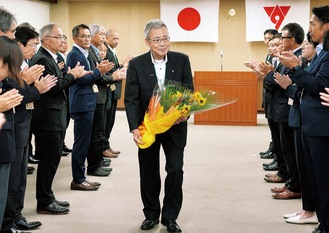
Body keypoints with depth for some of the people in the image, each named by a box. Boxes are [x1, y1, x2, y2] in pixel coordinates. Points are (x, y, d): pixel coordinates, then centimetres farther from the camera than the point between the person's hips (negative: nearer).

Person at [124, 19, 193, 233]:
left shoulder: (182, 60, -4)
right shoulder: (136, 64, -6)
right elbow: (131, 99, -9)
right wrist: (134, 128, -20)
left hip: (175, 126, 0)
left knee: (176, 171, -1)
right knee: (149, 172, 10)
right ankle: (151, 214, 27)